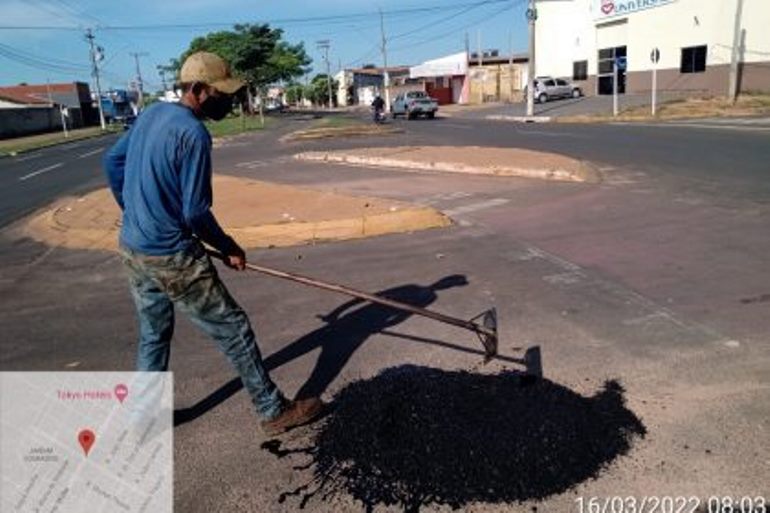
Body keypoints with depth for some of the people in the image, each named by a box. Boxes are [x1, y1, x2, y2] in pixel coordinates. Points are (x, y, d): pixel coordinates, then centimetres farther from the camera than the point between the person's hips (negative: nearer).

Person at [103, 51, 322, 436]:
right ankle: (274, 411, 13)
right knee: (233, 330, 2)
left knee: (153, 335, 22)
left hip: (132, 248, 9)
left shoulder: (151, 114, 6)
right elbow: (195, 214, -20)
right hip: (172, 257, -9)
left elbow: (113, 162, 17)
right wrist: (228, 248, -5)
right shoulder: (193, 134, -20)